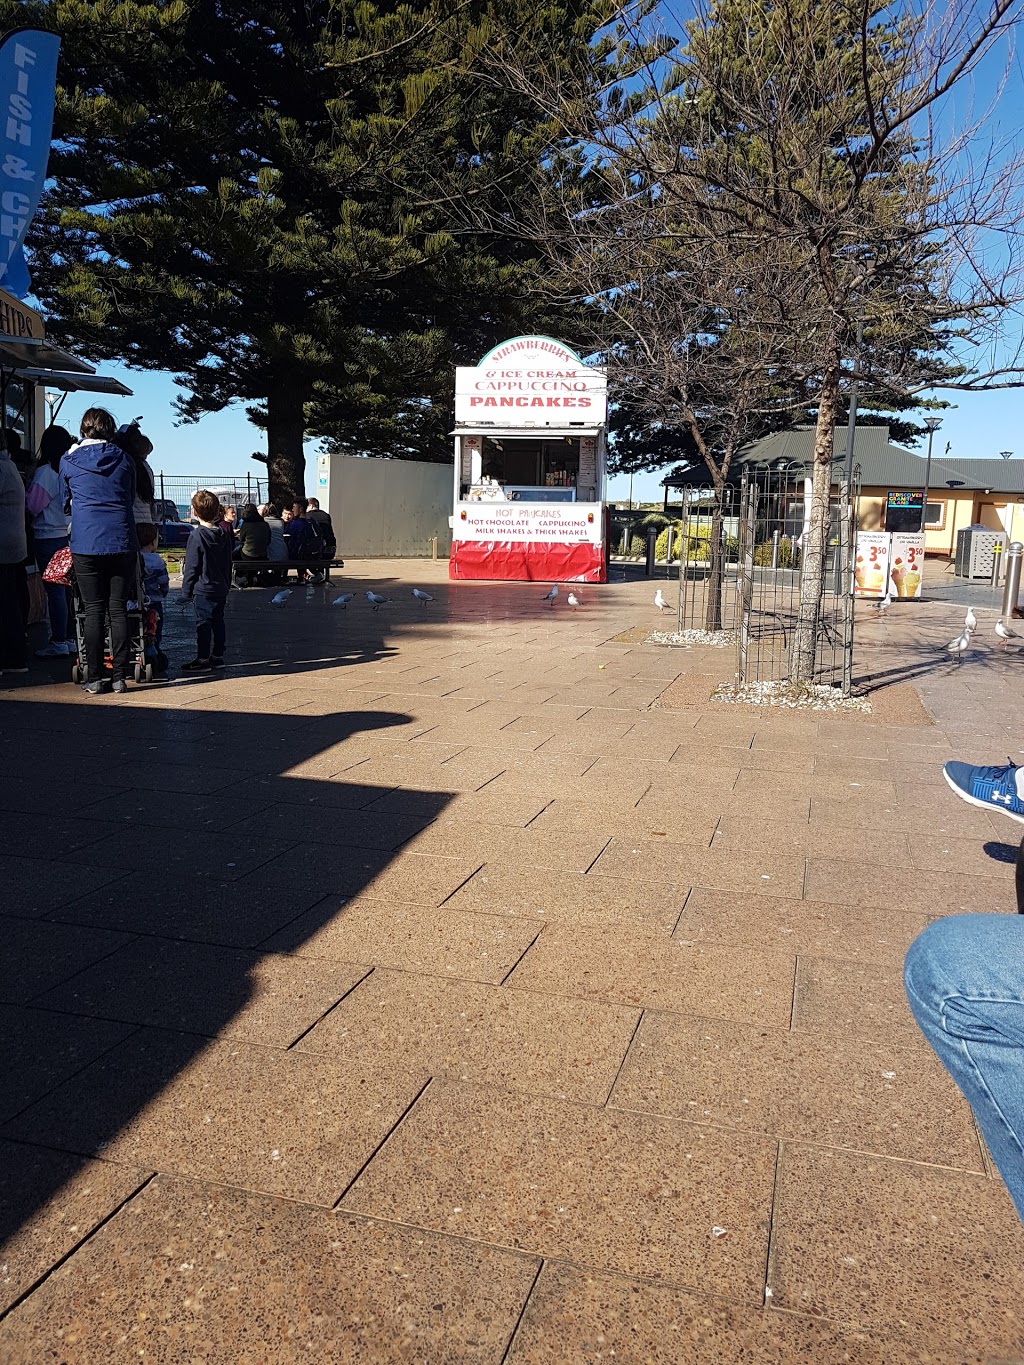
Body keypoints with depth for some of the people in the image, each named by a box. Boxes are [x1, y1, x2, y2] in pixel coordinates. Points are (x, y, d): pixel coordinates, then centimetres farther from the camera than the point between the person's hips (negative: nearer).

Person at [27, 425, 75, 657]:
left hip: (48, 538, -7)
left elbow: (32, 505, -13)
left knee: (55, 590, -3)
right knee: (69, 589, 11)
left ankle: (59, 642, 0)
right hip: (68, 535, 7)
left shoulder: (45, 472, -12)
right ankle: (72, 638, 17)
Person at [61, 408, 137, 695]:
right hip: (122, 541, 1)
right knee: (118, 609, 3)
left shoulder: (68, 460, 8)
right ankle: (119, 677, 3)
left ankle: (94, 679, 2)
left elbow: (66, 500, 21)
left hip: (85, 543, 0)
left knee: (93, 610, 2)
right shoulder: (124, 459, 8)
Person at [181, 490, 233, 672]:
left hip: (203, 589, -7)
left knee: (203, 624, -2)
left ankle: (202, 659, 1)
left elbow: (191, 567, -11)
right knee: (218, 621, 13)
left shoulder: (196, 536, -13)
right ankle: (218, 656, 18)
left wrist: (186, 590, -3)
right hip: (221, 588, 7)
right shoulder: (224, 534, 6)